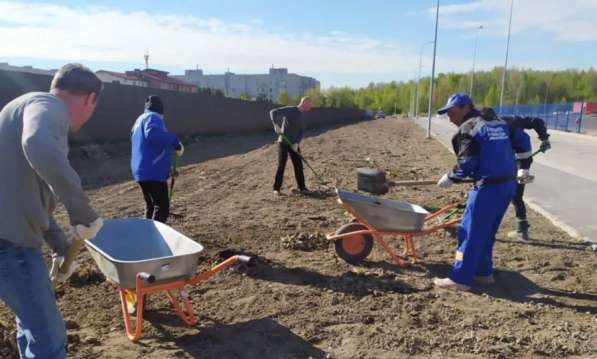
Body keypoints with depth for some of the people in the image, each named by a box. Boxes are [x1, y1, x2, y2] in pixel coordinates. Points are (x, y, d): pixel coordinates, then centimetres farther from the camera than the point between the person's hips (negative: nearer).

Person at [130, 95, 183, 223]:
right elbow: (153, 133, -32)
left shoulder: (140, 120, 22)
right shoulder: (153, 118, -9)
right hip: (153, 172, -10)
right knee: (162, 208, -10)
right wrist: (175, 142, -29)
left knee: (151, 207, 18)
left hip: (142, 171, 10)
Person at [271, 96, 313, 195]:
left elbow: (301, 131, 8)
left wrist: (297, 143, -8)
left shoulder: (301, 116, 10)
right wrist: (276, 125, -29)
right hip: (283, 143, -6)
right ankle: (276, 188, 8)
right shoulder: (289, 110, -11)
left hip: (294, 145, 6)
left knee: (299, 166, 3)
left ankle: (302, 188, 12)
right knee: (281, 166, -3)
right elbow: (273, 112, -18)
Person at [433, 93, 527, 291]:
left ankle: (460, 279, 4)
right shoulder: (499, 122, 17)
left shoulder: (467, 129, -8)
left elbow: (467, 163, -14)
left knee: (471, 232, -2)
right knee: (487, 232, 19)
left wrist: (451, 178, 0)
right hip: (508, 184, 9)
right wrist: (524, 167, 30)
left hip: (488, 187, -9)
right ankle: (484, 272, 27)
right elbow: (521, 139, 23)